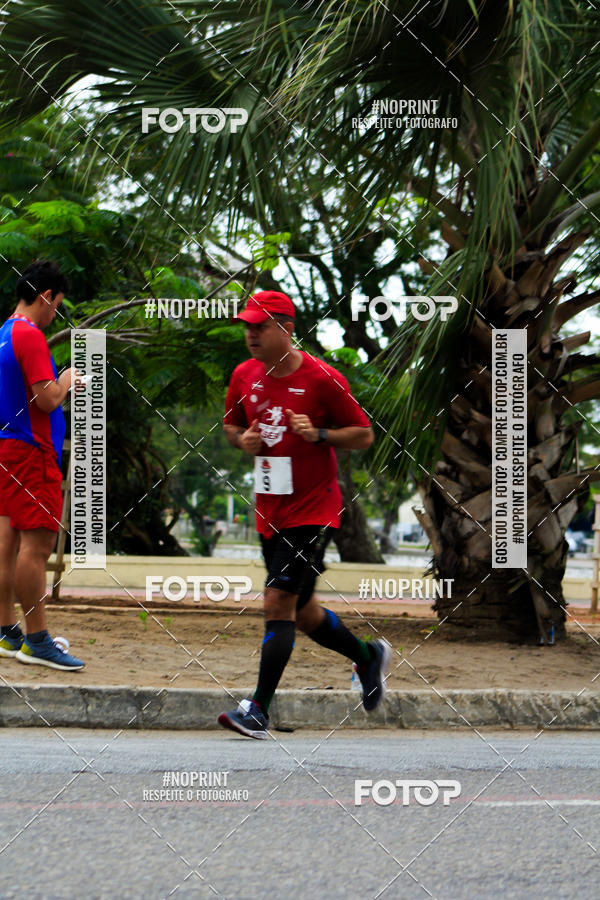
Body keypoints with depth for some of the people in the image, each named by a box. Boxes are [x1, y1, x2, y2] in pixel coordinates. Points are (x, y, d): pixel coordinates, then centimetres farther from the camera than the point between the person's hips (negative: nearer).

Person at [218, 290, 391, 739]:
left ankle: (259, 710, -12)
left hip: (313, 511, -7)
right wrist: (243, 440, -3)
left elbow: (364, 434, -6)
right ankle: (368, 655, 40)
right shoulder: (244, 375, 4)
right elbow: (231, 425, 19)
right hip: (270, 512, 7)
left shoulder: (322, 379, -12)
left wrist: (318, 434, -22)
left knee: (279, 602, -15)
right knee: (301, 611, 15)